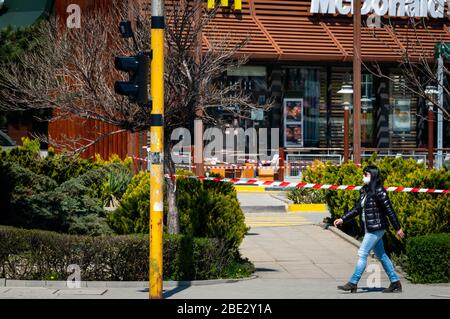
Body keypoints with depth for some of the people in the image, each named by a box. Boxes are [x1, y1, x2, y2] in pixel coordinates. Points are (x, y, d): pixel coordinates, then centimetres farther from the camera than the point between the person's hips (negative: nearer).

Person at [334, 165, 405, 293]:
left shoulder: (379, 191, -15)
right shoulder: (364, 191, 10)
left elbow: (389, 210, -14)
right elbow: (357, 209, 16)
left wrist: (398, 228, -12)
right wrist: (343, 219, 9)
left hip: (376, 228, -9)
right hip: (369, 228, 9)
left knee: (362, 254, -9)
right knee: (381, 255, 12)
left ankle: (353, 283, -6)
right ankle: (395, 283, 18)